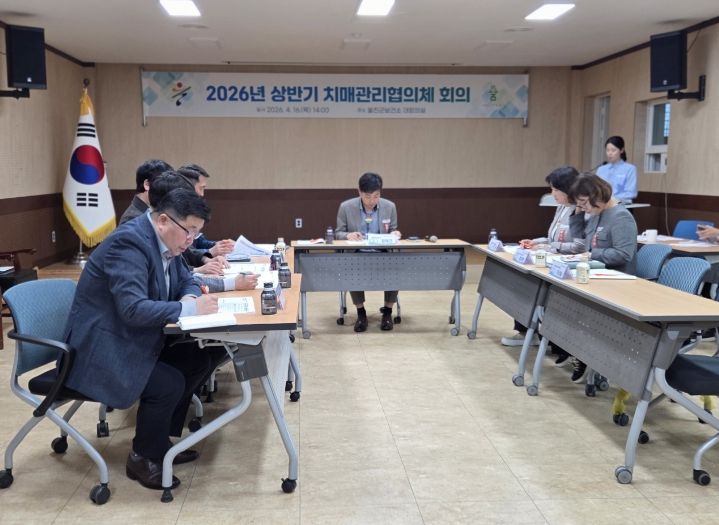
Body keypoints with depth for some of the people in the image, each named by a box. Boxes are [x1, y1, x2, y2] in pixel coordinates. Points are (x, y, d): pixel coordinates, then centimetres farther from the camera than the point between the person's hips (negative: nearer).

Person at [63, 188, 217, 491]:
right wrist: (190, 308, -28)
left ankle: (160, 440, 16)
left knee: (197, 361, 2)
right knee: (170, 383, -23)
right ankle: (142, 458, 1)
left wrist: (191, 297, -9)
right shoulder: (129, 242, -25)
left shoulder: (165, 241, 4)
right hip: (102, 348, -10)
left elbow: (186, 281, 15)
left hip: (134, 340, 10)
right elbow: (133, 308, -34)